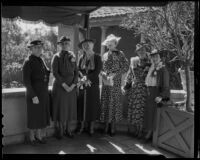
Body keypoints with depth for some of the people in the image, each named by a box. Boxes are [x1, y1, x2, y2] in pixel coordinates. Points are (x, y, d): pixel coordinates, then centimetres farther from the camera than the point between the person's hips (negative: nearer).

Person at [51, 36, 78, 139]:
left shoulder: (72, 56, 7)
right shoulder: (56, 57, -4)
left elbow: (76, 72, 4)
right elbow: (55, 73, -11)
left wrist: (73, 85, -8)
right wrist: (64, 85, -17)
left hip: (71, 86, 4)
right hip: (59, 85, -3)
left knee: (70, 108, 8)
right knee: (59, 108, 2)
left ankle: (67, 129, 22)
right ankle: (59, 130, 16)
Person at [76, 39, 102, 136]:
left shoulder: (97, 57, -3)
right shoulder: (81, 58, 7)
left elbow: (97, 71, -10)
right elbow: (78, 70, 5)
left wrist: (87, 77, -16)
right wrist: (83, 78, -13)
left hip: (93, 85, -3)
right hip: (83, 85, 3)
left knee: (92, 105, 2)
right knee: (82, 105, 6)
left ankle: (91, 128, 14)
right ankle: (82, 126, 19)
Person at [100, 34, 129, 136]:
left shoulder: (120, 54, 2)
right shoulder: (104, 55, 13)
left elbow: (125, 67, -4)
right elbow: (100, 68, 14)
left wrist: (115, 74, -13)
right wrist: (104, 74, -7)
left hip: (115, 83, -3)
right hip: (106, 82, 3)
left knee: (115, 103, -1)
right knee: (105, 103, 3)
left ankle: (113, 127, 8)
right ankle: (106, 126, 13)